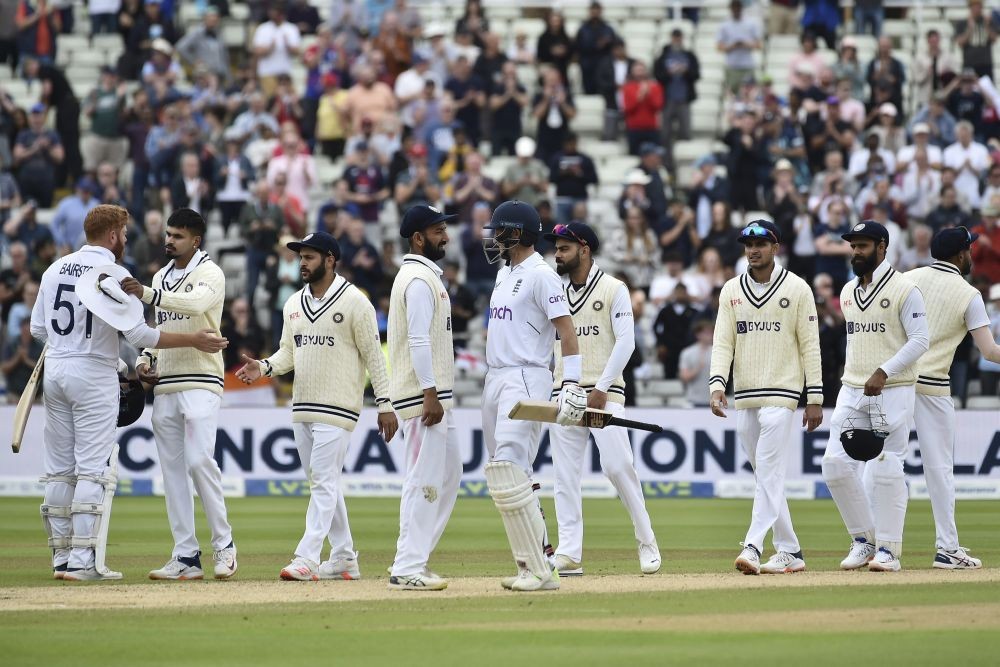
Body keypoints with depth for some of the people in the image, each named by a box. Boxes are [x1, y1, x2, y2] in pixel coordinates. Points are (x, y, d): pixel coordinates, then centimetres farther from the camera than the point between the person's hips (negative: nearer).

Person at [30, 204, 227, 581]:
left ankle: (61, 558, 12)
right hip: (94, 376, -6)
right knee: (94, 469, -4)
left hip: (54, 370, 6)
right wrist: (193, 340, -9)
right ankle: (83, 561, -9)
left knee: (59, 468, 10)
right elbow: (138, 334, -16)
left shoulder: (55, 270, 9)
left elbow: (38, 329, 11)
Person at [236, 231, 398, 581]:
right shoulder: (294, 304, 13)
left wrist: (384, 404, -12)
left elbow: (373, 355, -8)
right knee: (323, 483, 11)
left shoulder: (354, 301, -8)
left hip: (337, 408, -8)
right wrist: (263, 368, -4)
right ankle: (344, 559, 17)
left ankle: (306, 558, -18)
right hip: (302, 408, 8)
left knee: (324, 482, -12)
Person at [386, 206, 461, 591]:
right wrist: (430, 394, -25)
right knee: (425, 480, -10)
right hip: (424, 396, -11)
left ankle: (412, 558, 16)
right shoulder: (420, 279, -13)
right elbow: (418, 340, -21)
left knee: (448, 474, 14)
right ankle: (407, 569, -9)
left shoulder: (422, 276, 19)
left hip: (432, 396, 11)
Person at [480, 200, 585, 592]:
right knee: (503, 476, 9)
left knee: (509, 471, -18)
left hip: (526, 379, -10)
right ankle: (533, 563, 13)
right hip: (495, 379, 10)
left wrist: (572, 385, -24)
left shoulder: (540, 275, -10)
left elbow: (567, 332, -16)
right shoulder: (505, 274, 18)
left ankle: (540, 571, -18)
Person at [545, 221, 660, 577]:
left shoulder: (614, 289, 0)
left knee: (617, 465, -14)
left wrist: (601, 388, -15)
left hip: (604, 394, -5)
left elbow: (625, 341, -7)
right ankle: (569, 554, 0)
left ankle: (646, 541, -1)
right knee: (565, 474, 0)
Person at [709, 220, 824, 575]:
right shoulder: (731, 291, 10)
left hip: (781, 394, -5)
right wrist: (717, 385, -12)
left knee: (769, 473, -13)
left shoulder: (797, 289, -1)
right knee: (764, 476, 9)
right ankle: (790, 552, 15)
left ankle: (753, 547, -22)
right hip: (744, 399, 5)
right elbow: (722, 342, 4)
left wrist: (814, 398, -6)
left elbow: (810, 345, -2)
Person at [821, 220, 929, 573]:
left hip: (893, 390, -6)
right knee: (835, 464, -2)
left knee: (886, 470, -7)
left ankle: (888, 549, 1)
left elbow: (920, 339, -12)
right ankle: (864, 539, 11)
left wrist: (883, 373, -21)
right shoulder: (848, 292, 15)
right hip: (852, 391, 7)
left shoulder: (903, 289, -7)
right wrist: (850, 375, 15)